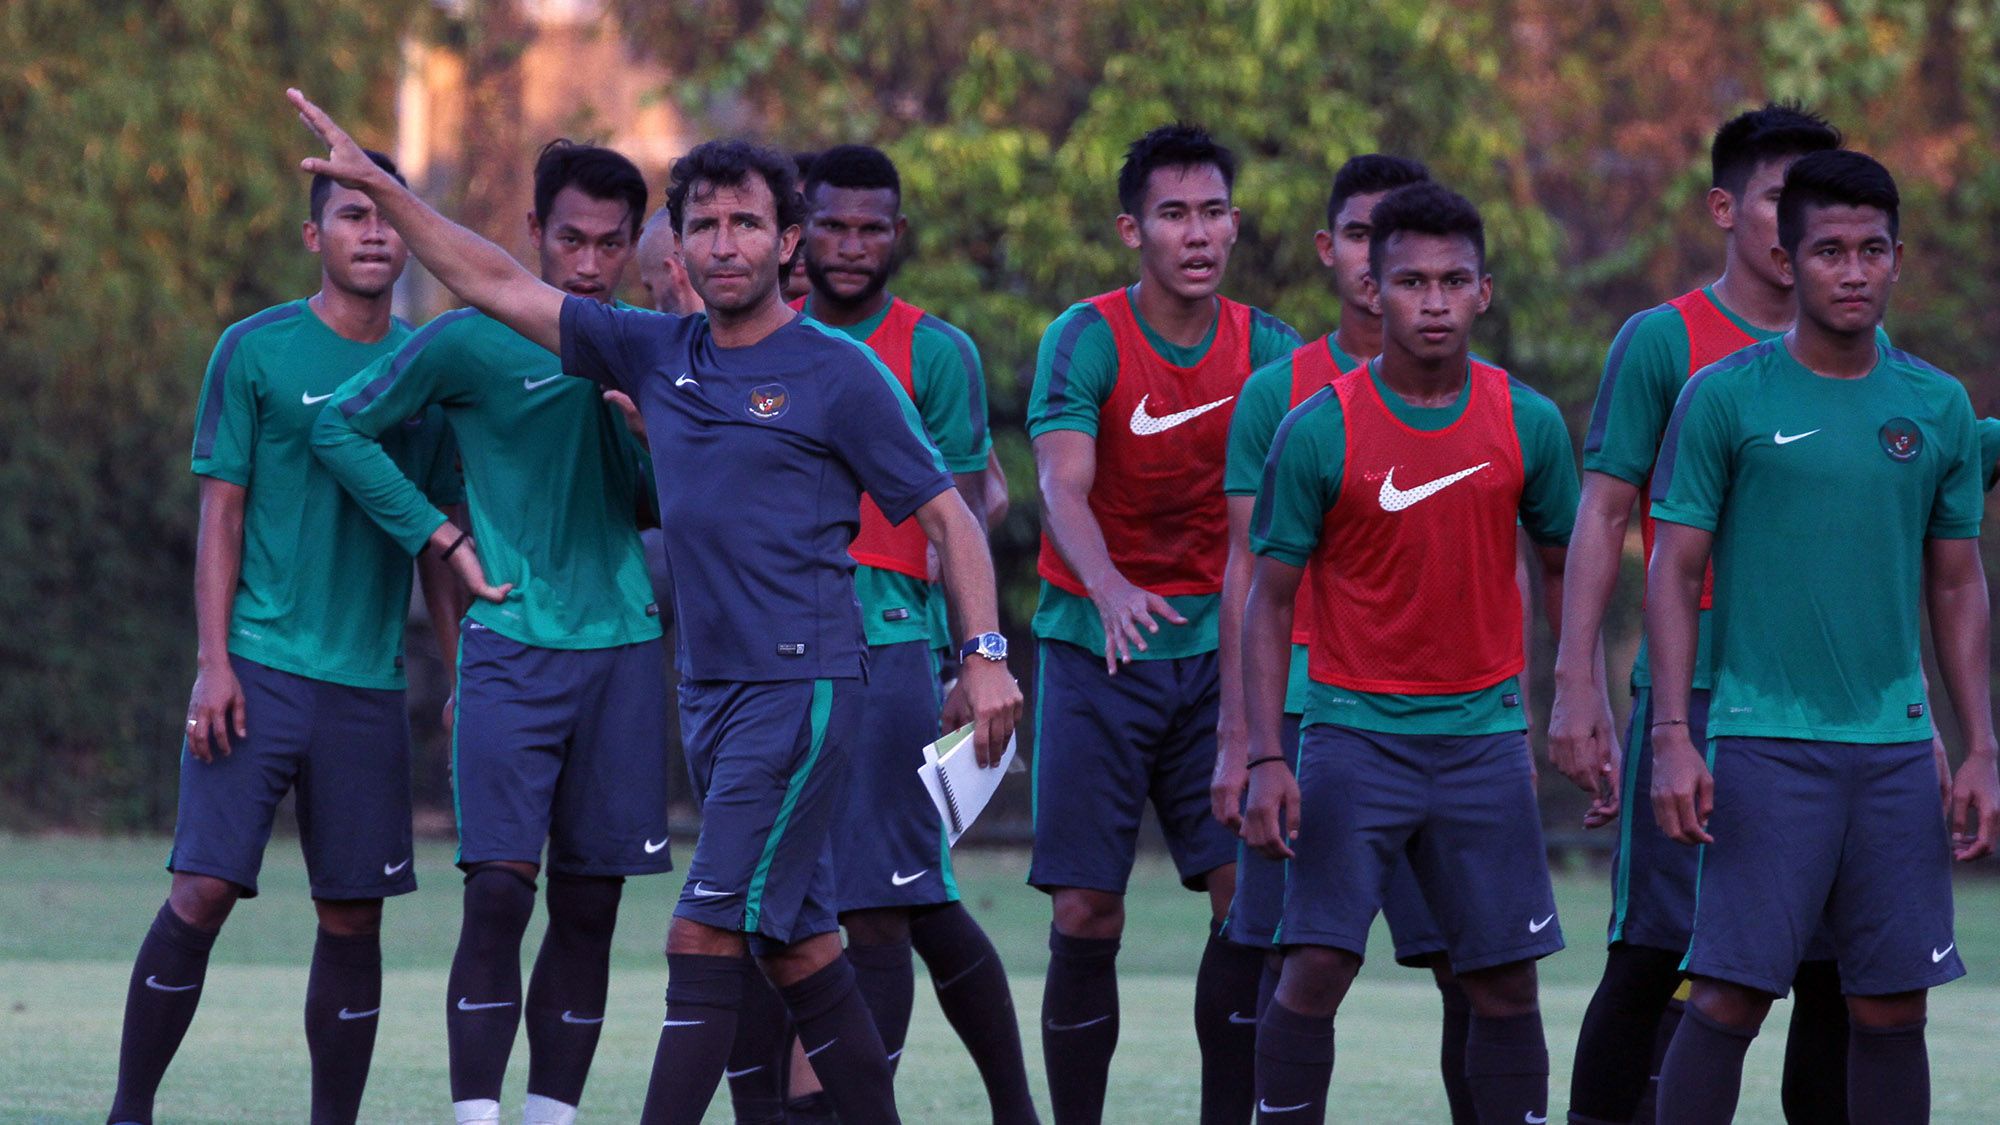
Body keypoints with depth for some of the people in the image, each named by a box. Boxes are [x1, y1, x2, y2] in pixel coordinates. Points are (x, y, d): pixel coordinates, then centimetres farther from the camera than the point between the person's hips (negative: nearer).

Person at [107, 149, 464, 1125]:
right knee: (204, 891, -10)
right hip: (259, 669, -4)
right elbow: (221, 514, -1)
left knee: (354, 916, 3)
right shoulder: (256, 351, 0)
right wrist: (213, 661, -9)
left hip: (369, 684, 4)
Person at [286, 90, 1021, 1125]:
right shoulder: (657, 355, 11)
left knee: (707, 933, -13)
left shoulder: (836, 374, -4)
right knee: (794, 942, 9)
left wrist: (986, 656, -10)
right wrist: (378, 186, 11)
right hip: (708, 686, 6)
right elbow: (498, 286, 14)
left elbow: (947, 513, -1)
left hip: (802, 683, -6)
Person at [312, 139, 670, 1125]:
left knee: (589, 905, 4)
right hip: (513, 645, -4)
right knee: (499, 889, -13)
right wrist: (439, 536, -3)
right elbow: (340, 427, 3)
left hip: (623, 645, 4)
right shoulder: (470, 340, -3)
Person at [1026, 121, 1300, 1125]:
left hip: (1215, 644, 3)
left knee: (1251, 892, -7)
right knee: (1086, 913, -6)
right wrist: (1110, 589, -40)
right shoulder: (1086, 338, -9)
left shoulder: (1264, 346, 2)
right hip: (1093, 646, -3)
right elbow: (1063, 487, -21)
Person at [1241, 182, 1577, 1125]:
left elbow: (1564, 570, 14)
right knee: (1316, 967, -10)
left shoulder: (1527, 425, 2)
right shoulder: (1318, 430, -6)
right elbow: (1269, 600, -3)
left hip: (1485, 730, 2)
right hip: (1353, 731, -2)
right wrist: (1267, 758, -10)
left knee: (1505, 980, 3)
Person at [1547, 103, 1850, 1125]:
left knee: (1838, 973, 2)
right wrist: (1577, 688, -9)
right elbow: (1600, 518, -2)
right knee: (1655, 962, -4)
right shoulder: (1664, 343, 0)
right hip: (1696, 689, -4)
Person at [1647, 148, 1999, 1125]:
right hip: (1764, 741, -4)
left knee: (1892, 1010, 4)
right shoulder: (1726, 398, -1)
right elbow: (1674, 571, -1)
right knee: (1729, 998, -8)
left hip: (1897, 743, 4)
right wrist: (1672, 736, -10)